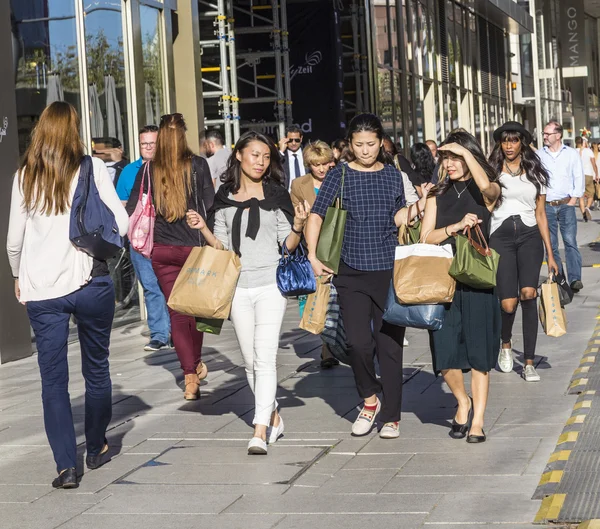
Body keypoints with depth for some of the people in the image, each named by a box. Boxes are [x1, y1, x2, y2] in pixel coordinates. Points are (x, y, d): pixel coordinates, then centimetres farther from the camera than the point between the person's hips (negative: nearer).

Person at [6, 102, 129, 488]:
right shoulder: (93, 169, -4)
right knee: (96, 367, 16)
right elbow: (120, 224, -8)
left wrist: (18, 276, 22)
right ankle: (97, 448, 29)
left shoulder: (25, 177, 3)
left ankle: (66, 466, -1)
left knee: (53, 378, 5)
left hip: (41, 288, 1)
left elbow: (14, 240, 6)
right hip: (91, 282, -1)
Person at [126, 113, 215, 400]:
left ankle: (190, 377, -3)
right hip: (193, 245, -1)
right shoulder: (197, 165, -7)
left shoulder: (148, 170, -1)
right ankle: (196, 363, 29)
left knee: (177, 312, 4)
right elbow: (209, 205, -6)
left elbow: (131, 209, 3)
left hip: (161, 250, 1)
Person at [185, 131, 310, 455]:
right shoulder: (224, 197, 8)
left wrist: (298, 225, -17)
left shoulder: (276, 194, 2)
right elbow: (221, 246, 11)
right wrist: (203, 228, -5)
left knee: (265, 357, -12)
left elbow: (289, 245, 1)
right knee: (250, 359, 10)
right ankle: (273, 418, 27)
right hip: (237, 286, 3)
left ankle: (260, 431, -14)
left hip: (271, 284, -3)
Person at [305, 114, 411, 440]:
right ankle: (370, 398, 16)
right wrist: (312, 257, -9)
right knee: (359, 342, -11)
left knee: (389, 344, 2)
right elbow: (316, 215, 0)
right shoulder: (339, 175, 3)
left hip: (388, 270, 1)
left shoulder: (392, 175, 9)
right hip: (351, 272, -1)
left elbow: (399, 218, 6)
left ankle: (391, 417, 12)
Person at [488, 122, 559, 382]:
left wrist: (550, 255, 10)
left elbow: (541, 214, 15)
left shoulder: (535, 173, 15)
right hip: (500, 236, -1)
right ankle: (505, 344, 21)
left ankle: (529, 363, -11)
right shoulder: (492, 171, 9)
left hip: (529, 236, 1)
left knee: (528, 293, -20)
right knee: (508, 303, -13)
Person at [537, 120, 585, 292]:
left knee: (570, 241, -12)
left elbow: (579, 179, 4)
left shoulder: (572, 154, 5)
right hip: (546, 205, 2)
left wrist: (573, 201, -5)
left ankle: (575, 279, -18)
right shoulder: (538, 155, 6)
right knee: (551, 245, 2)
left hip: (566, 204, -2)